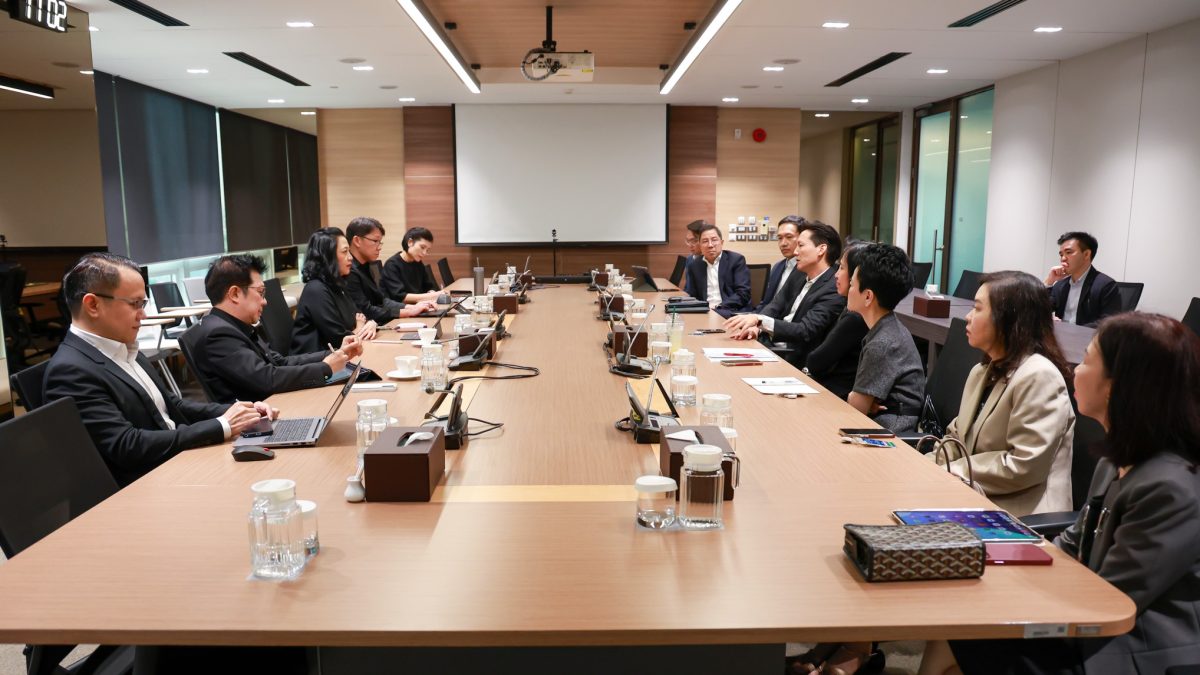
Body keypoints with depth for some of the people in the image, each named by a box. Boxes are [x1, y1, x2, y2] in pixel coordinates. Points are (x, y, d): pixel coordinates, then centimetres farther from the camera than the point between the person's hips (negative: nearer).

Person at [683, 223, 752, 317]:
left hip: (732, 312, -3)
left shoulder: (736, 260, 2)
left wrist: (718, 308, -18)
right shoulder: (694, 266, 13)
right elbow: (693, 297, 14)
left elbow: (743, 294, -6)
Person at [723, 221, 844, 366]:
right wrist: (755, 327, -15)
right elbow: (774, 307, 6)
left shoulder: (834, 290, -16)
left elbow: (805, 332, -23)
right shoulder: (799, 275, 9)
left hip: (794, 361, -7)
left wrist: (759, 320, -32)